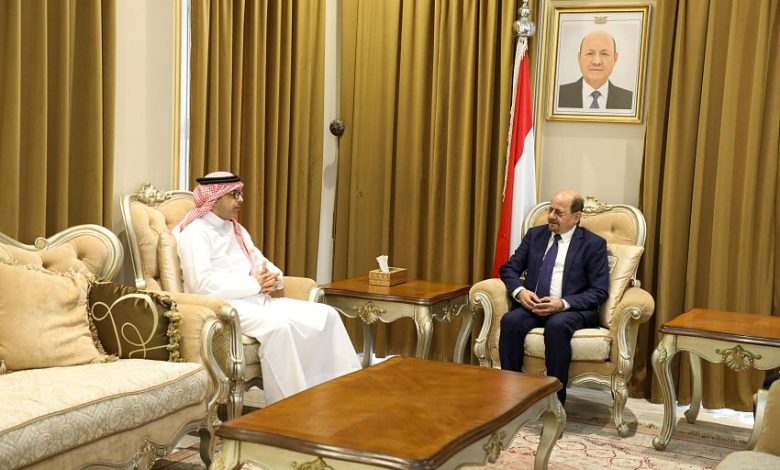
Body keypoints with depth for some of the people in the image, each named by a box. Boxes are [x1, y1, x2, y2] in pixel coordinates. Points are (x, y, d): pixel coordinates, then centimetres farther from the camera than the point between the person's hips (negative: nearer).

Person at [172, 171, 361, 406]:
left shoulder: (236, 230, 21)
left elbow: (263, 264, 20)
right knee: (278, 325, -36)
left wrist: (272, 278, -5)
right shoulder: (195, 231, -6)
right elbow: (201, 283, -19)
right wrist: (254, 284, -17)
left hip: (257, 300, 9)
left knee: (326, 315, -7)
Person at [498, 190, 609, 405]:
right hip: (532, 305, 4)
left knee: (557, 326, -37)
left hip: (571, 309, -3)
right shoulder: (535, 235, 14)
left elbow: (599, 291, -4)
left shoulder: (594, 244, 2)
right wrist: (520, 291, -10)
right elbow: (508, 268, 13)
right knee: (510, 321, -29)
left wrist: (563, 303, -19)